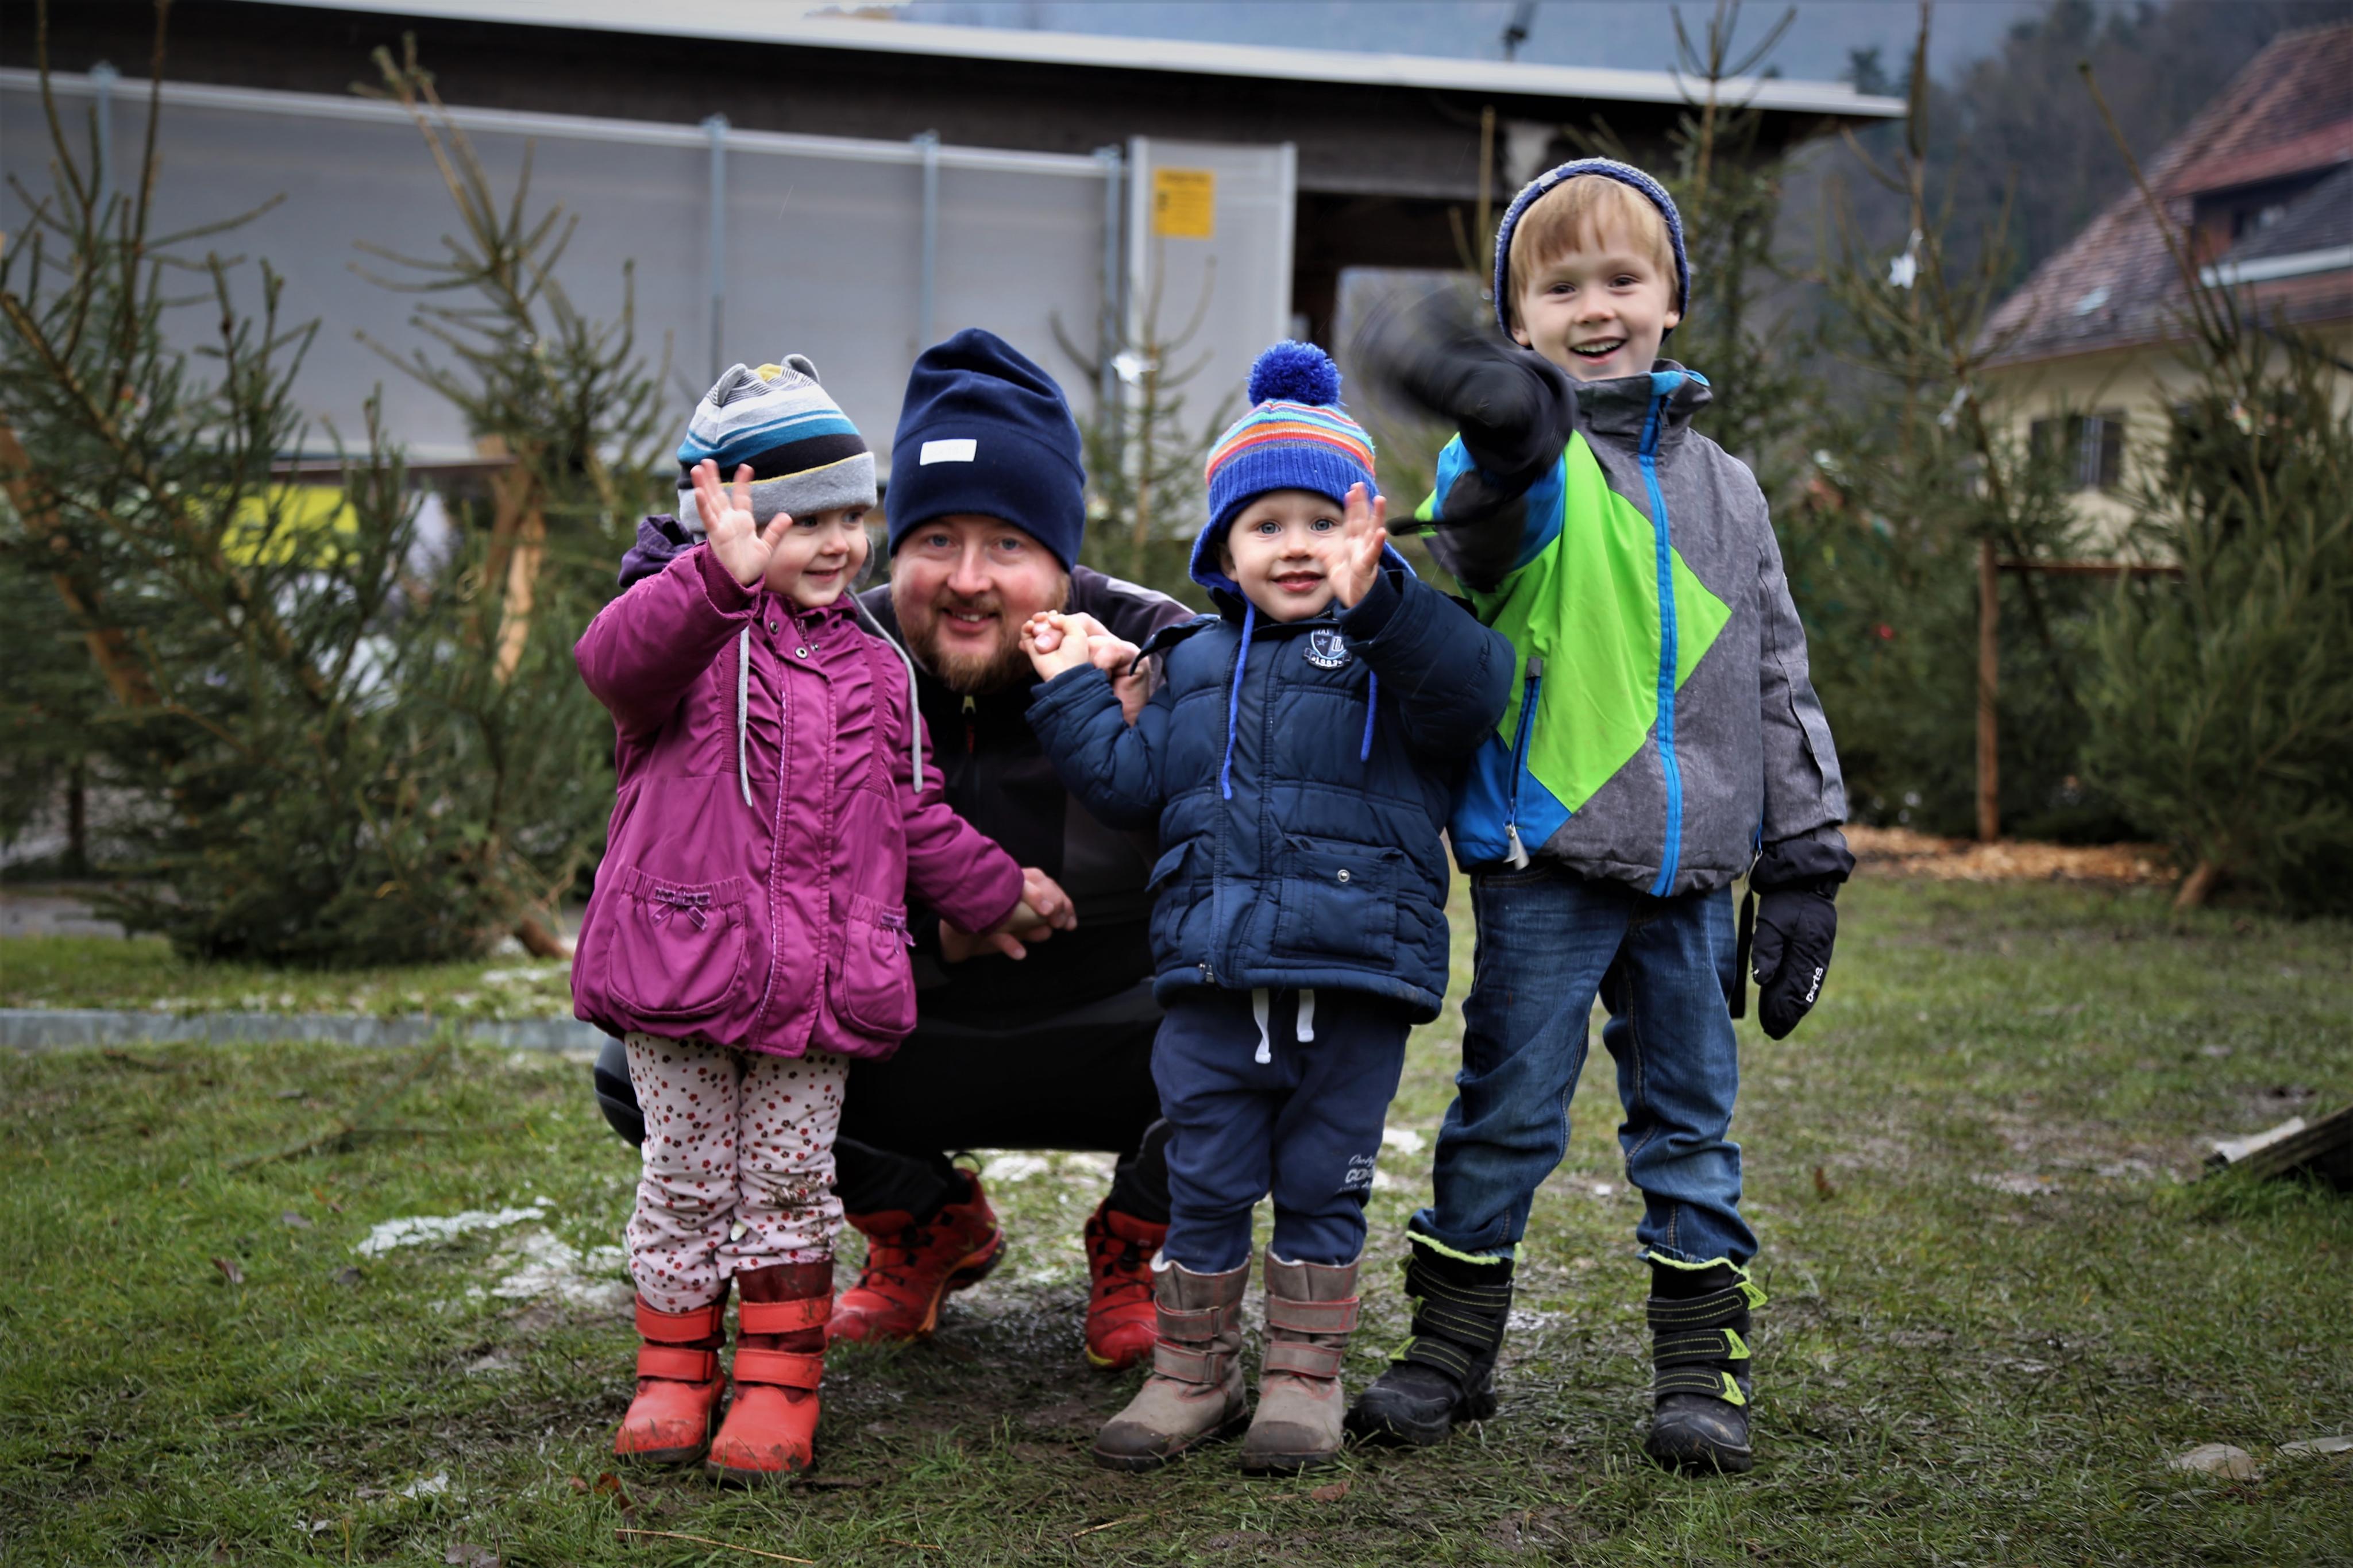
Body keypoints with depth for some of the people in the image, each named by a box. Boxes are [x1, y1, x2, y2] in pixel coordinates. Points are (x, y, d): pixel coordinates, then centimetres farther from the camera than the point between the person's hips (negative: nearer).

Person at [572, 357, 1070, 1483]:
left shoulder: (874, 671, 13)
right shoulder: (694, 632, -4)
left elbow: (913, 814, 24)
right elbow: (616, 660, -30)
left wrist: (996, 893, 28)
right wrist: (722, 577, -44)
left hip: (820, 980, 4)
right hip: (682, 959, -3)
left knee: (790, 1182, 8)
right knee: (686, 1181, 6)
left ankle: (776, 1385, 19)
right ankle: (674, 1372, 23)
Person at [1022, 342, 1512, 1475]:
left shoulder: (1392, 650, 0)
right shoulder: (1194, 661, 15)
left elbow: (1472, 689, -22)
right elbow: (1134, 782, 15)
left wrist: (1378, 599, -34)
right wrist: (1073, 693, 12)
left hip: (1354, 976, -3)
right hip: (1212, 977, 4)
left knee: (1323, 1186, 8)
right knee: (1204, 1186, 11)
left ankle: (1305, 1376, 23)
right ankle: (1193, 1372, 25)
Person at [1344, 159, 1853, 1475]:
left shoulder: (1720, 486, 13)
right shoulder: (1529, 459, -2)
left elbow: (1777, 679, 16)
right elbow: (1493, 507, -29)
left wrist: (1805, 863, 12)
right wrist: (1508, 420, -53)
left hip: (1690, 869, 4)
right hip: (1545, 861, -4)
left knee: (1691, 1117, 11)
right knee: (1509, 1112, 5)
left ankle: (1704, 1361, 22)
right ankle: (1454, 1342, 20)